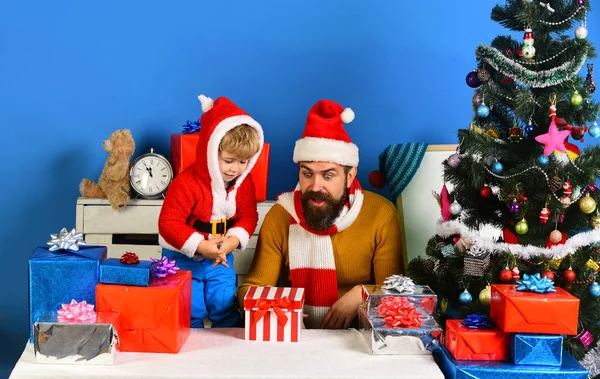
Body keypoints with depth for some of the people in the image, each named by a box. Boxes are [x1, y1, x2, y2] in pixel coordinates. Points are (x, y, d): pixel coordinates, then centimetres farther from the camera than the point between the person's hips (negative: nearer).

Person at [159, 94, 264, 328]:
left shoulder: (245, 183, -6)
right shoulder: (187, 183, -23)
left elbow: (248, 218, 1)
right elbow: (168, 223, -22)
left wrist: (232, 241, -18)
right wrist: (201, 246, -28)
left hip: (220, 258, 4)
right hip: (184, 259, -4)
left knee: (226, 307, 8)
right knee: (191, 310, -1)